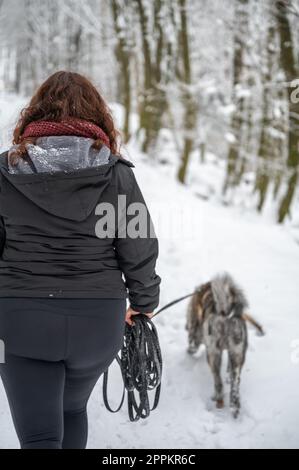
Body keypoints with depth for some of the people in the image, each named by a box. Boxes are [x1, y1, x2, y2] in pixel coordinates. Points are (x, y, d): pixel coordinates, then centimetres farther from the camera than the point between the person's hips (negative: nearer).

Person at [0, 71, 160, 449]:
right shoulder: (115, 173, -2)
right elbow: (139, 248, 0)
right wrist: (143, 302, 15)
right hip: (97, 319, 2)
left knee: (39, 435, 3)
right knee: (73, 409, 27)